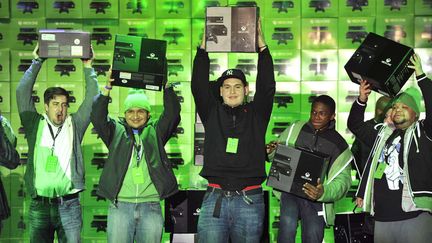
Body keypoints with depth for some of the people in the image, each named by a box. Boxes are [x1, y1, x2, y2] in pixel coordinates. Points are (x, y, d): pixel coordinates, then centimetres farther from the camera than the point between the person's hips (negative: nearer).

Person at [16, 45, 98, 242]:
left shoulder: (74, 126, 9)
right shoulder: (35, 125, 9)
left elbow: (91, 99, 7)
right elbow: (22, 92, 7)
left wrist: (88, 68, 7)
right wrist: (36, 62, 7)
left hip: (69, 205, -1)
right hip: (39, 204, 1)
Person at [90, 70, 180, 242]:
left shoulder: (156, 131, 13)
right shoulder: (116, 131, 11)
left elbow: (172, 114, -1)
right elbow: (98, 117, -3)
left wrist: (167, 86, -11)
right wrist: (107, 88, -14)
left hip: (151, 206, 1)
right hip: (120, 205, -1)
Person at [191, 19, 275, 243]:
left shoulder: (256, 114, 11)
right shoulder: (211, 113, 12)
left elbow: (267, 86, -1)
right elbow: (198, 85, 2)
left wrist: (260, 41, -5)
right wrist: (205, 43, -2)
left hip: (249, 201, 0)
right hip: (214, 199, 0)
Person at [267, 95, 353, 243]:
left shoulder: (339, 145, 2)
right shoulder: (295, 129, 6)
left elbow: (342, 180, -3)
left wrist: (323, 193, -24)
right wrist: (271, 152, -10)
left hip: (315, 198, 0)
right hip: (289, 190, 0)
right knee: (288, 225, -23)